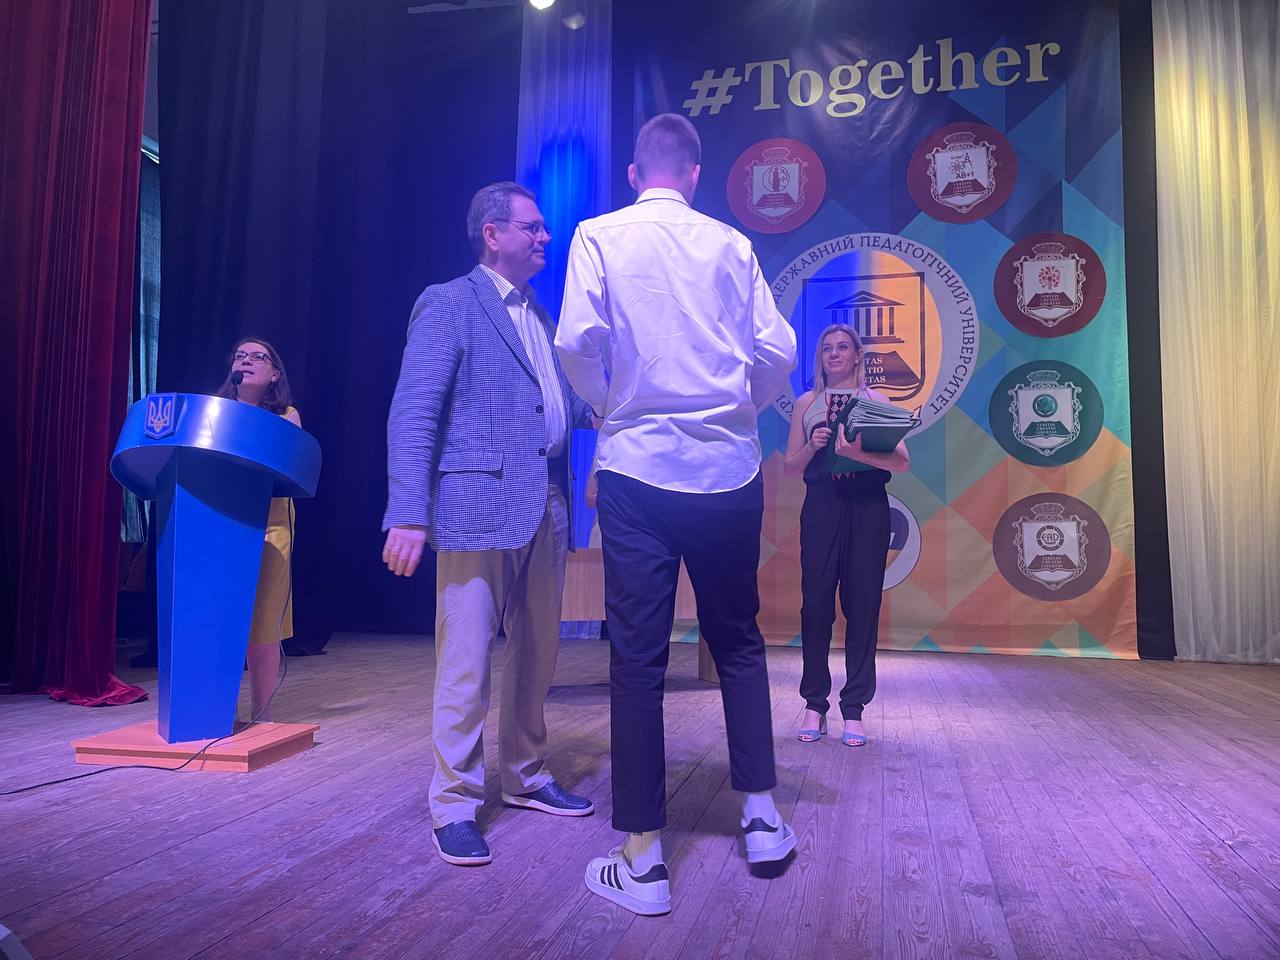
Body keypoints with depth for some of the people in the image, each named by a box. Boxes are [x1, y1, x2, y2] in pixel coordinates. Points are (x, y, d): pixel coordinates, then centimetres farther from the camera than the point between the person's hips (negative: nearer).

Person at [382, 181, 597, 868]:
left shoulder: (539, 315, 20)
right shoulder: (449, 304, -3)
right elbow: (412, 414, -11)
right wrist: (408, 514, -19)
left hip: (545, 507, 8)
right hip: (480, 504, -7)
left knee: (536, 657, 15)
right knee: (467, 663, -1)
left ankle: (526, 778, 31)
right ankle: (455, 806, 12)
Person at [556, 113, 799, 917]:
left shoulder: (599, 235, 2)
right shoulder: (730, 244, 7)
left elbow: (577, 342, -12)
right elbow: (779, 354, 1)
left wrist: (613, 408, 7)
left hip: (639, 467, -2)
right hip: (729, 468, 2)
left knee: (638, 655, 3)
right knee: (738, 641, 16)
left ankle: (644, 859, 8)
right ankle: (762, 817, 23)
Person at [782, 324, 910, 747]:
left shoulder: (876, 401, 9)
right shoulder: (807, 403, 13)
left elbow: (901, 461, -2)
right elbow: (790, 466, 11)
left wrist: (859, 453, -17)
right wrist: (813, 446, -8)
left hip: (867, 508, 0)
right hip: (821, 506, 1)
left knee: (862, 604, -1)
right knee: (816, 602, -2)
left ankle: (854, 709, 6)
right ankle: (815, 705, 7)